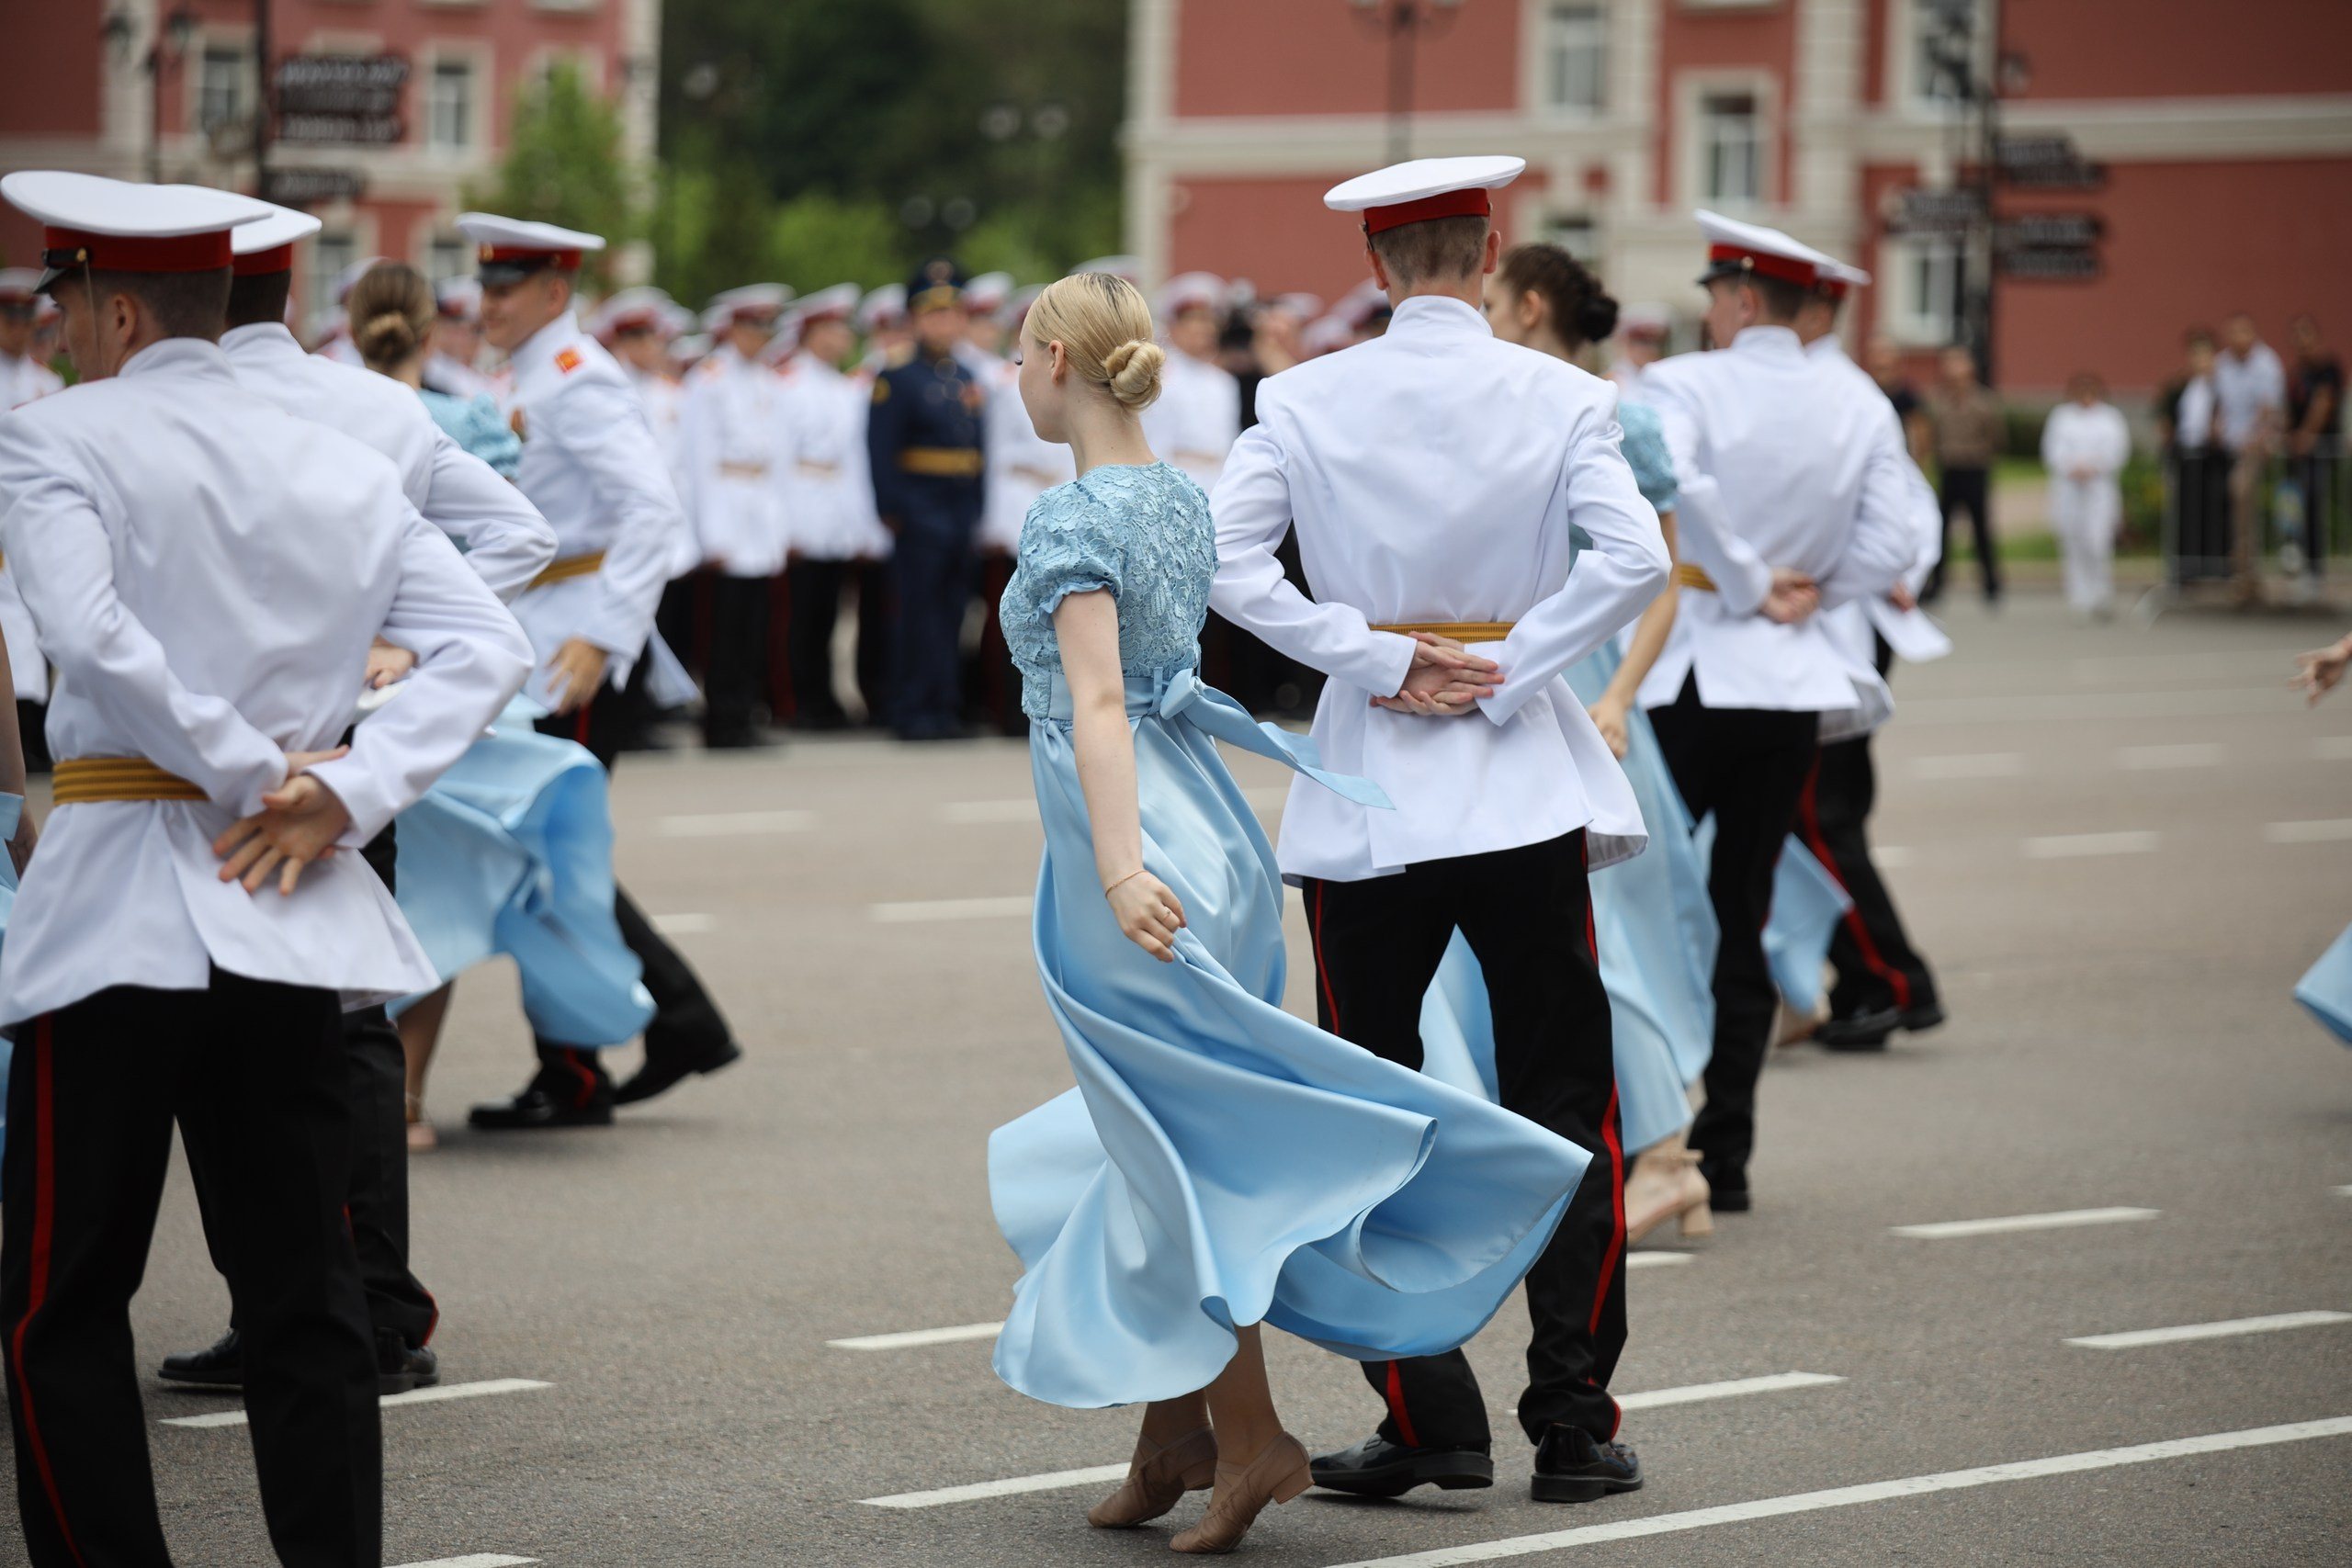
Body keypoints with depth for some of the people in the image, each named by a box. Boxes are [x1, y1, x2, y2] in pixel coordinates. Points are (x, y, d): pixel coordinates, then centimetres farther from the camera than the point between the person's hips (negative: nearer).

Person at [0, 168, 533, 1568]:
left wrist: (255, 771, -12)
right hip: (294, 920, 5)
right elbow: (487, 646, 3)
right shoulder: (344, 468, 12)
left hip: (120, 902, -5)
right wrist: (338, 795, -5)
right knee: (306, 1297, 8)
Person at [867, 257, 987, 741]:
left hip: (963, 512, 6)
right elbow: (881, 452, -10)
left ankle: (946, 708, 13)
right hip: (920, 514, -6)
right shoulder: (897, 380, -5)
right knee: (921, 614, -4)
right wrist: (893, 513, -15)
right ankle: (916, 712, -1)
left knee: (952, 615, 8)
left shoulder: (969, 382, 14)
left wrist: (979, 514, 12)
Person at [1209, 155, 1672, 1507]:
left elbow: (1226, 561, -11)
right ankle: (1573, 1422, 6)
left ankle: (1429, 1419, 3)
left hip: (1366, 790, 0)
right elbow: (1633, 558, -15)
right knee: (1563, 1113, 7)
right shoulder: (1560, 398, -3)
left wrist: (1378, 661, -8)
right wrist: (1501, 672, -9)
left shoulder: (1303, 402, -1)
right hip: (1523, 786, 0)